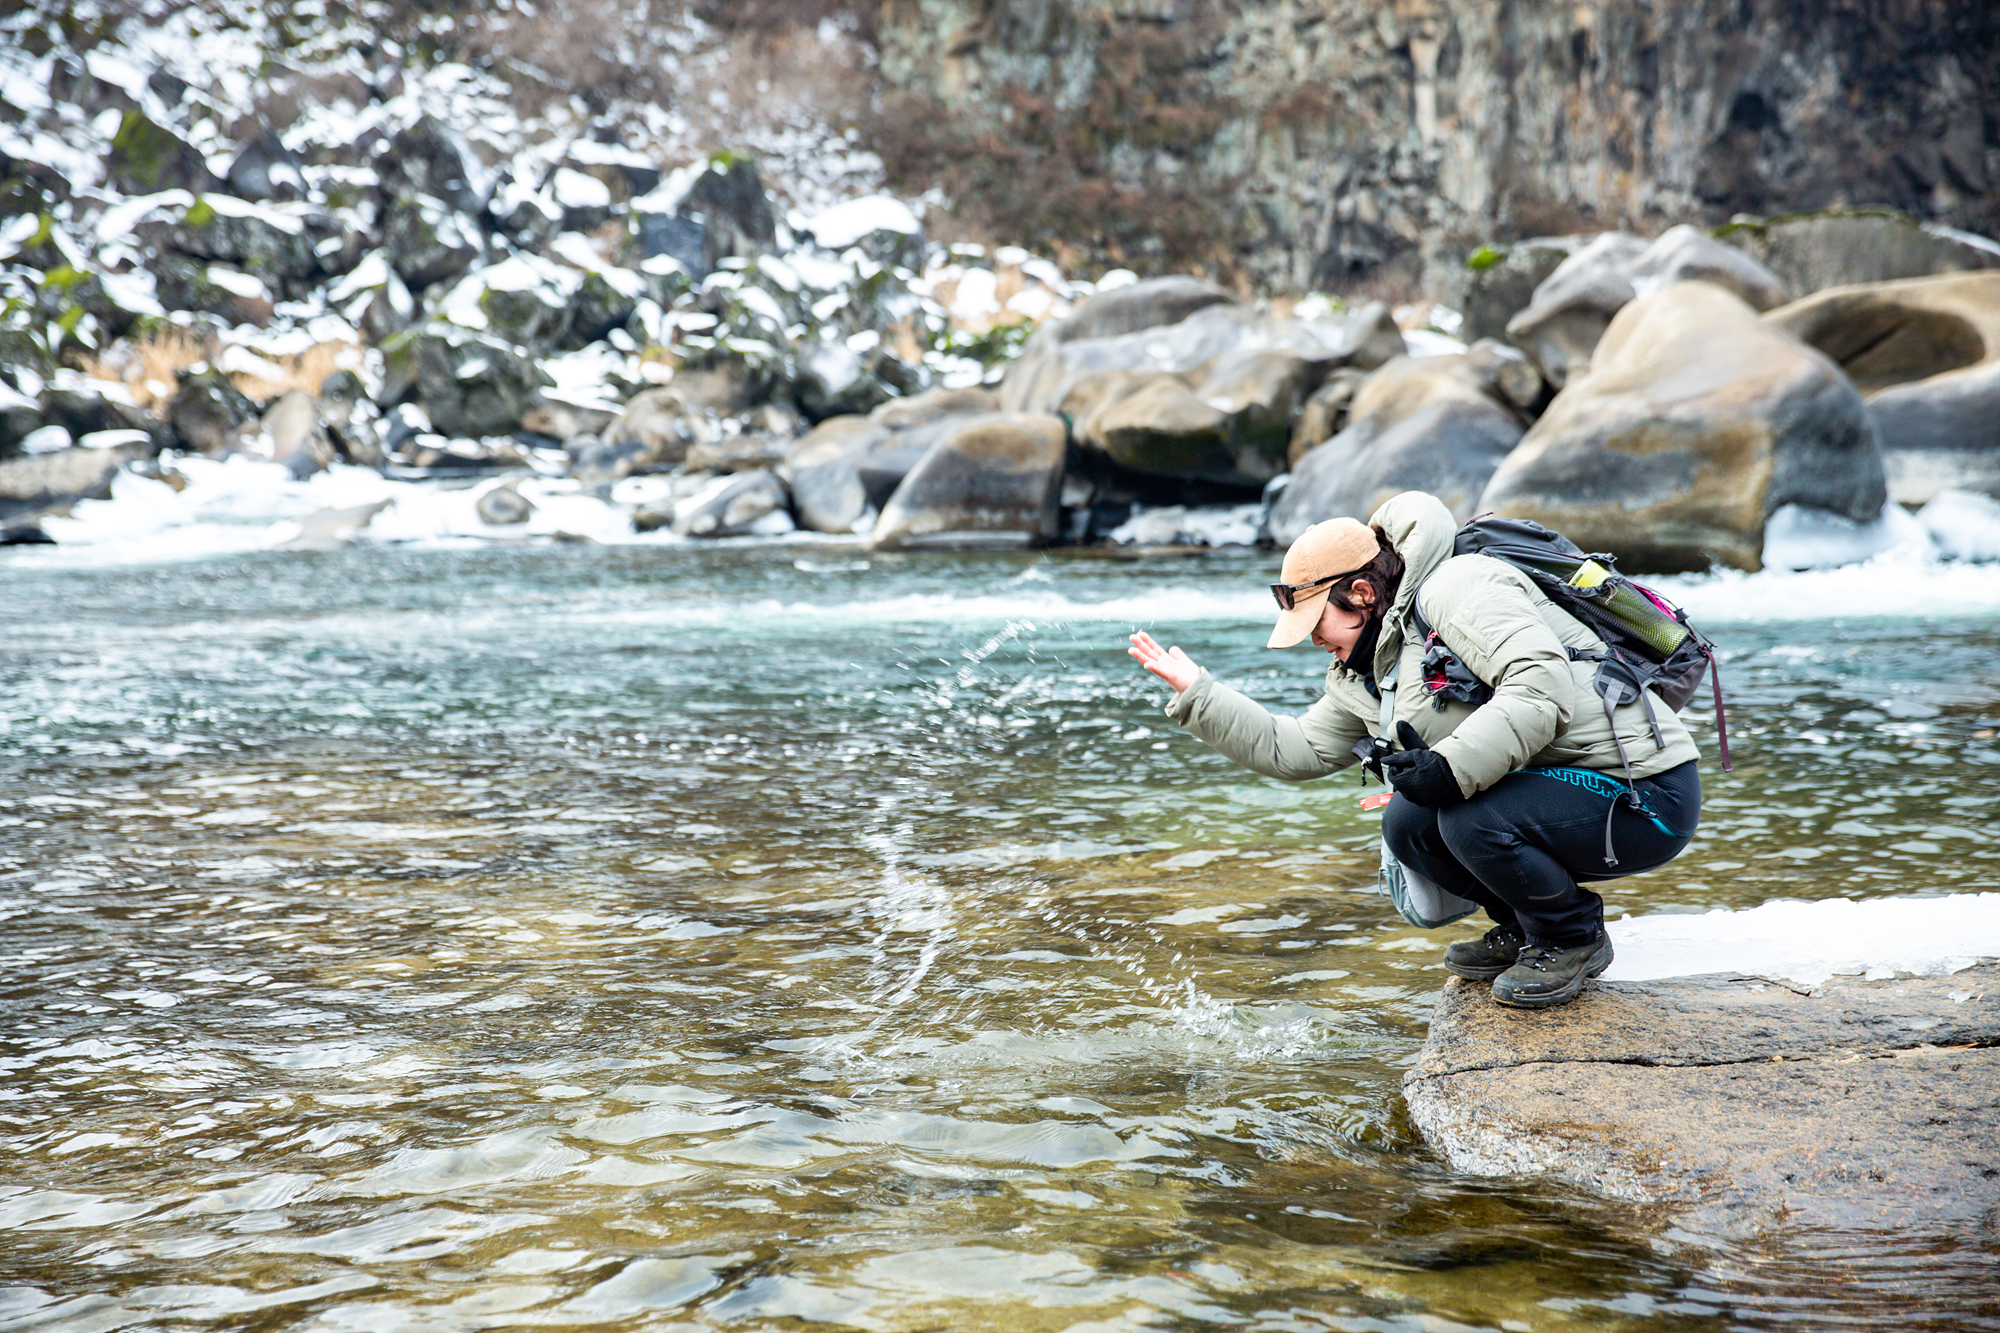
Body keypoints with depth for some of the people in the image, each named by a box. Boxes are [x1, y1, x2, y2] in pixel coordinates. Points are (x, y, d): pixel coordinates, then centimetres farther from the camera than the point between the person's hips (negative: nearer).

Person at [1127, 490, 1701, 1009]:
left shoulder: (1459, 590, -17)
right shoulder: (1363, 676, 13)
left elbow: (1543, 685, -29)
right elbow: (1294, 749, 20)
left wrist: (1452, 767, -32)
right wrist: (1194, 690, 18)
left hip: (1648, 795, -9)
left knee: (1471, 817, -28)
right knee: (1408, 824, -3)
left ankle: (1575, 938, -2)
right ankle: (1524, 927, 14)